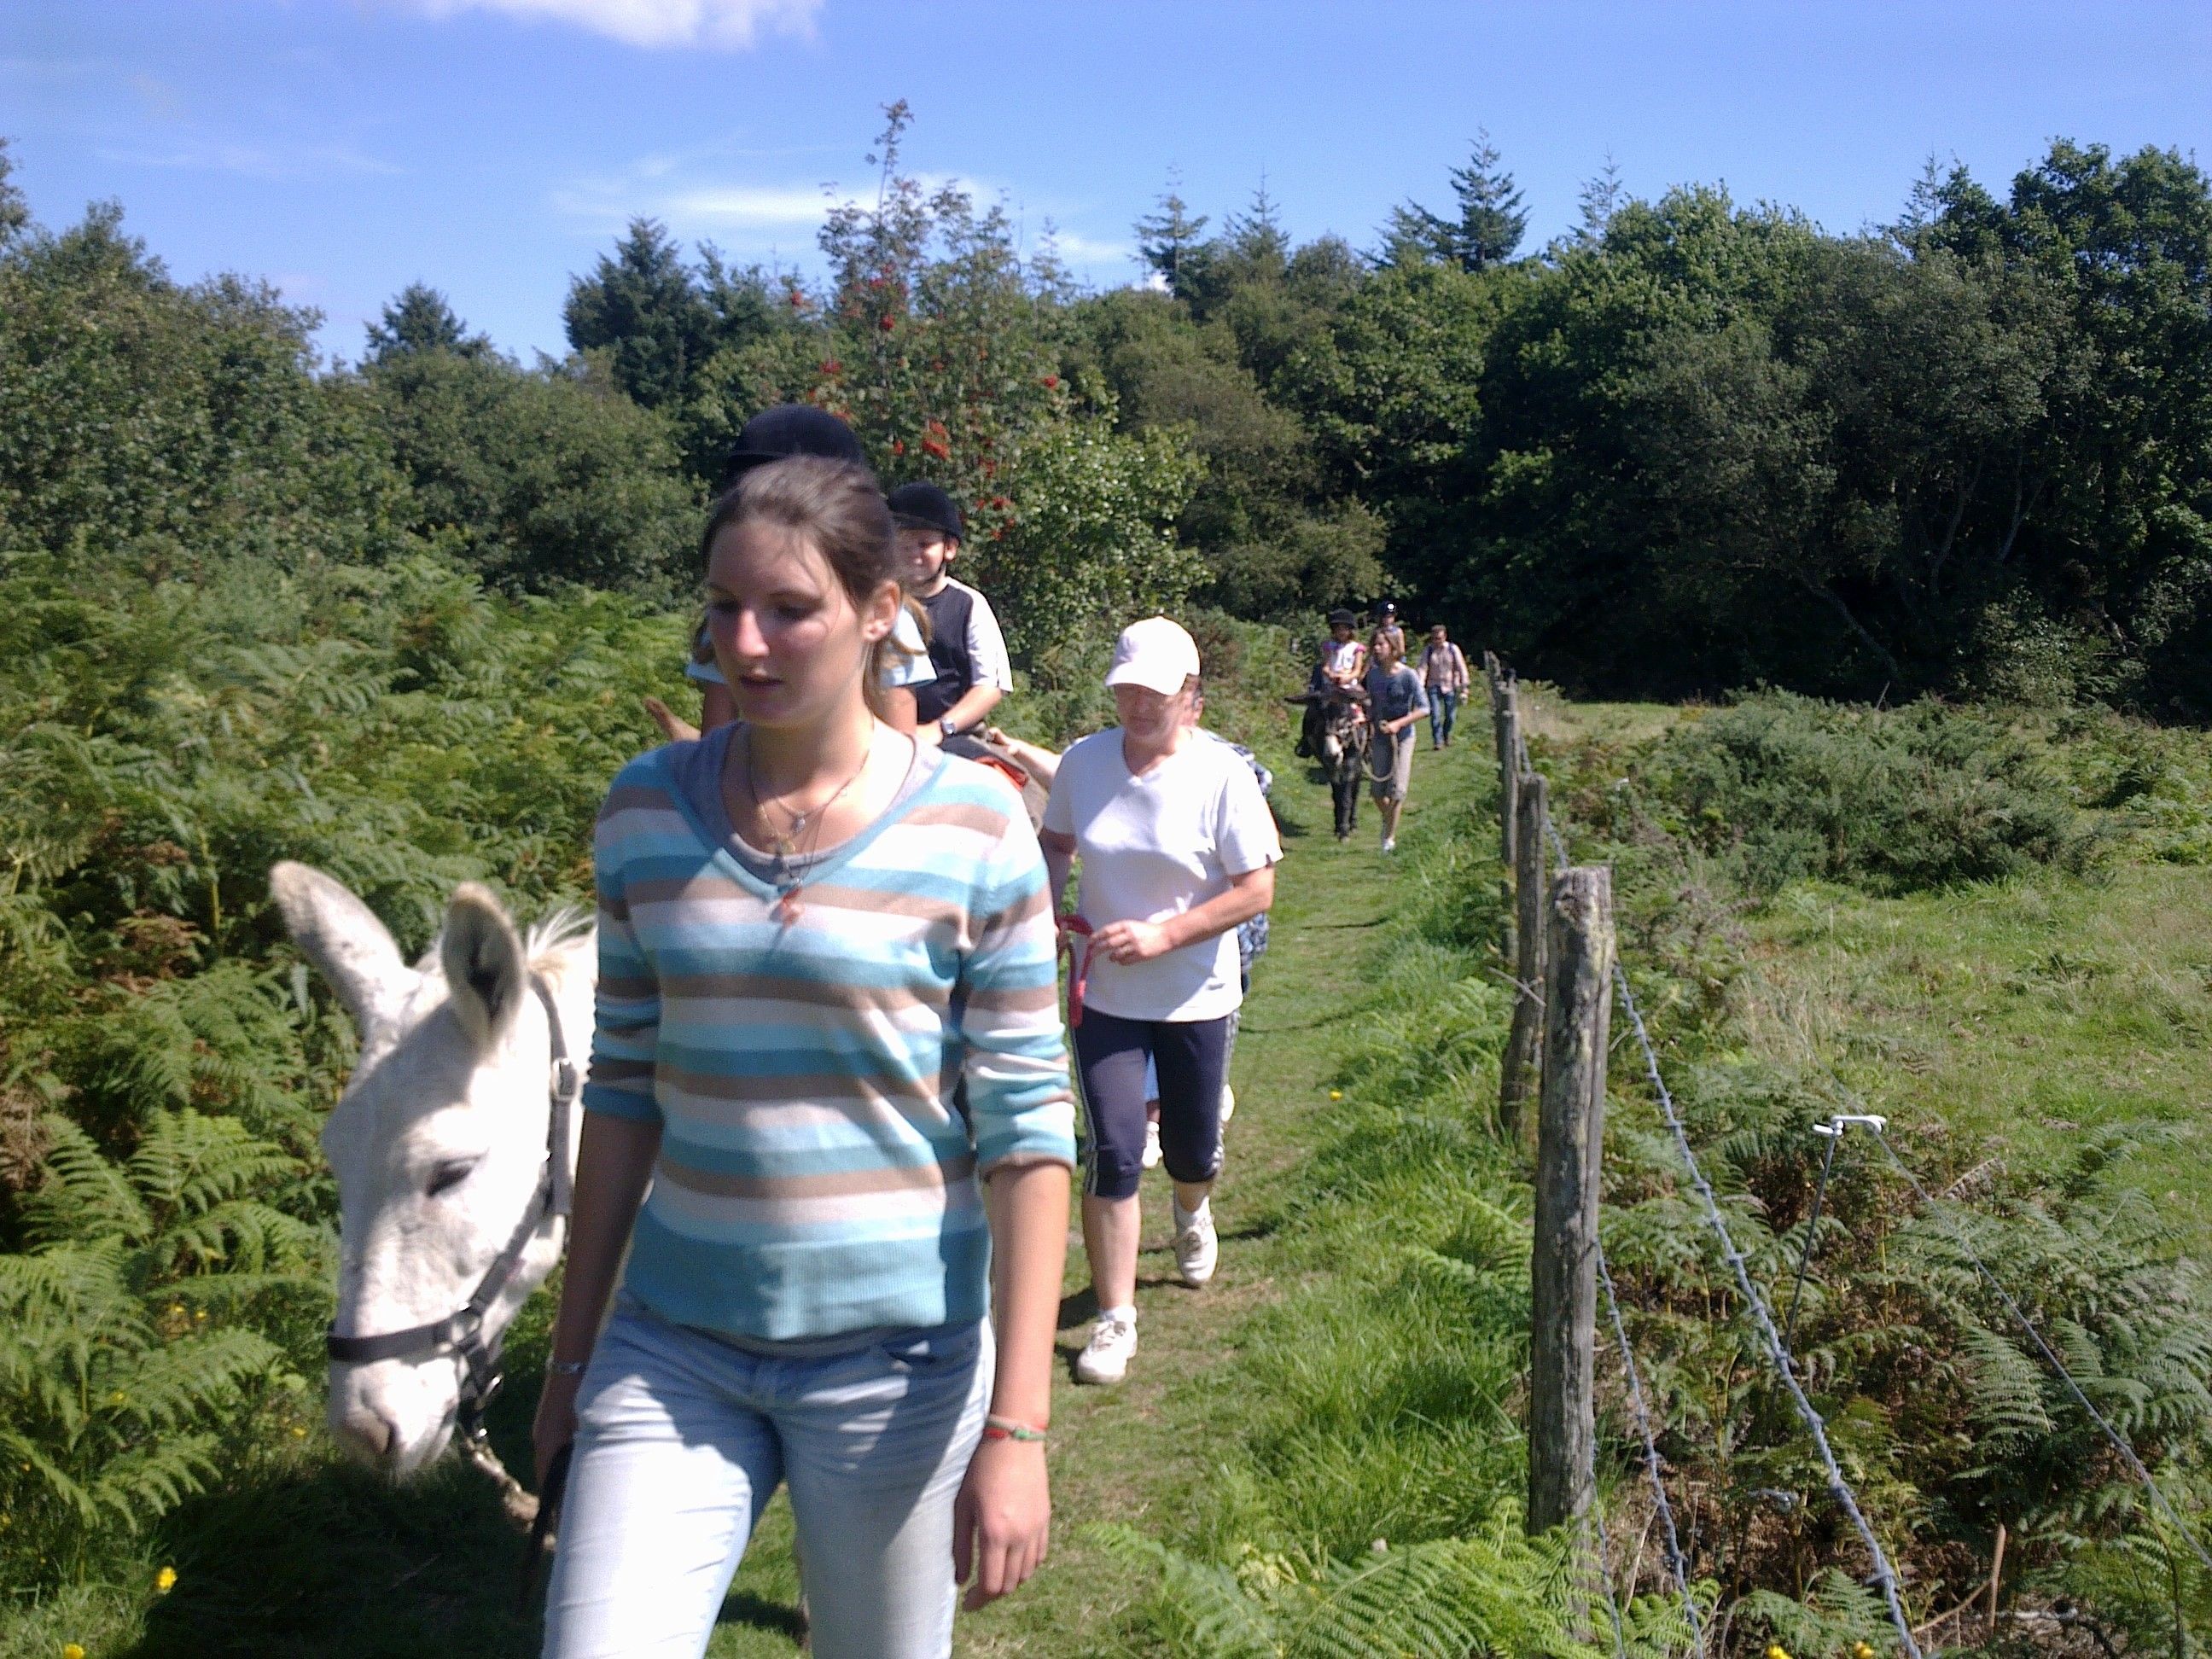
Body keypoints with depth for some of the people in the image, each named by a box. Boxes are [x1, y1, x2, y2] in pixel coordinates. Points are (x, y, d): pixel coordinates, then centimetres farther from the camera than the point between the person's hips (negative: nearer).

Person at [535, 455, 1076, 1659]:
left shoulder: (973, 829, -10)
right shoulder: (645, 809, 0)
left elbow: (1027, 1128, -10)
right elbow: (623, 1089, 7)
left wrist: (1017, 1428, -13)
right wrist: (573, 1352, 11)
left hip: (896, 1357, -2)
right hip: (672, 1345, 3)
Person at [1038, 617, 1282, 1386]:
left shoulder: (1221, 775, -14)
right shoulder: (1083, 761, -5)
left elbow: (1257, 889, -14)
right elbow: (1055, 844, 12)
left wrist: (1164, 934, -23)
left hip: (1193, 997, -1)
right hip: (1103, 995, 1)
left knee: (1191, 1153, 14)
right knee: (1113, 1154, -6)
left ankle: (1192, 1211, 52)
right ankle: (1114, 1320, 8)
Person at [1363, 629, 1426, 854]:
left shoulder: (1408, 675, -13)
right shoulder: (1373, 674, 1)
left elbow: (1423, 708, -13)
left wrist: (1398, 724, -22)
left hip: (1403, 737, -4)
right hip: (1380, 737, 4)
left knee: (1397, 790, -6)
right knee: (1378, 790, 5)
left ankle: (1389, 838, 5)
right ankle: (1388, 820, 35)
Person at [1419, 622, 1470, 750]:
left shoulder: (1453, 649, -2)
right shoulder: (1427, 650, -2)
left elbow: (1461, 668, 0)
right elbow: (1423, 668, -8)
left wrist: (1464, 686, -4)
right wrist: (1420, 686, -20)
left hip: (1450, 686, 1)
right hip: (1434, 686, 0)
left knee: (1450, 715, 4)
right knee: (1435, 714, -12)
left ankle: (1446, 736, 31)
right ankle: (1437, 741, -5)